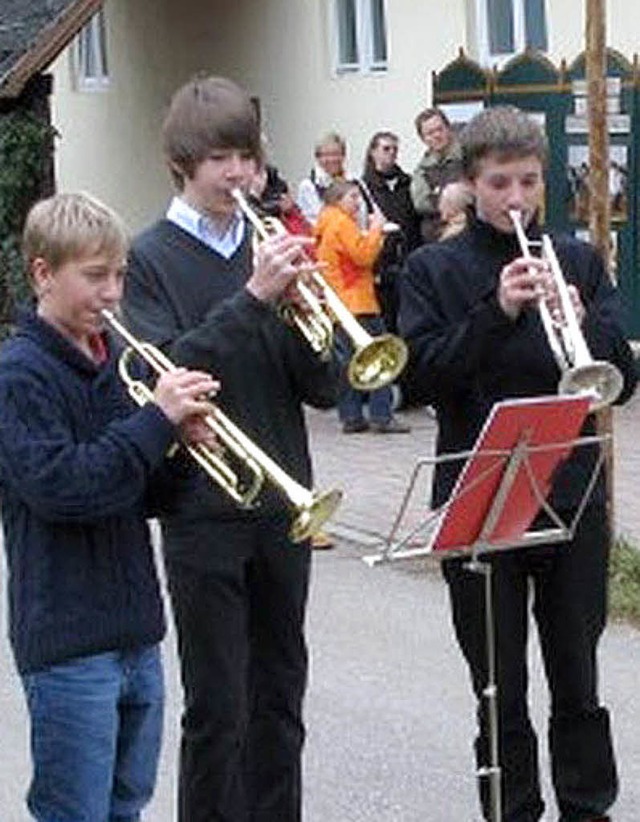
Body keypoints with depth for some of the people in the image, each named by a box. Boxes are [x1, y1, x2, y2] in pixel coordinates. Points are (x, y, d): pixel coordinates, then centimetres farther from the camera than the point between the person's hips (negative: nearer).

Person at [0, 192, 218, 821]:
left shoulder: (113, 360, 11)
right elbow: (56, 486, -24)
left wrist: (182, 442, -5)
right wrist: (157, 420, -21)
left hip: (133, 628, 8)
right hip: (68, 641, -8)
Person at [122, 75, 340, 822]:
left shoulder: (269, 247, 8)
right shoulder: (152, 257, -4)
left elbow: (323, 389, 5)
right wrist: (252, 297, -26)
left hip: (282, 501, 5)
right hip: (204, 509, -5)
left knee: (279, 691, 13)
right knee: (217, 704, 1)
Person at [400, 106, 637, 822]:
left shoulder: (578, 262, 6)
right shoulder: (434, 270, 0)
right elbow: (427, 374, -12)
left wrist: (583, 324, -19)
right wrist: (497, 311, -23)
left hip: (573, 497, 2)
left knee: (578, 683, 11)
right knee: (499, 691, 8)